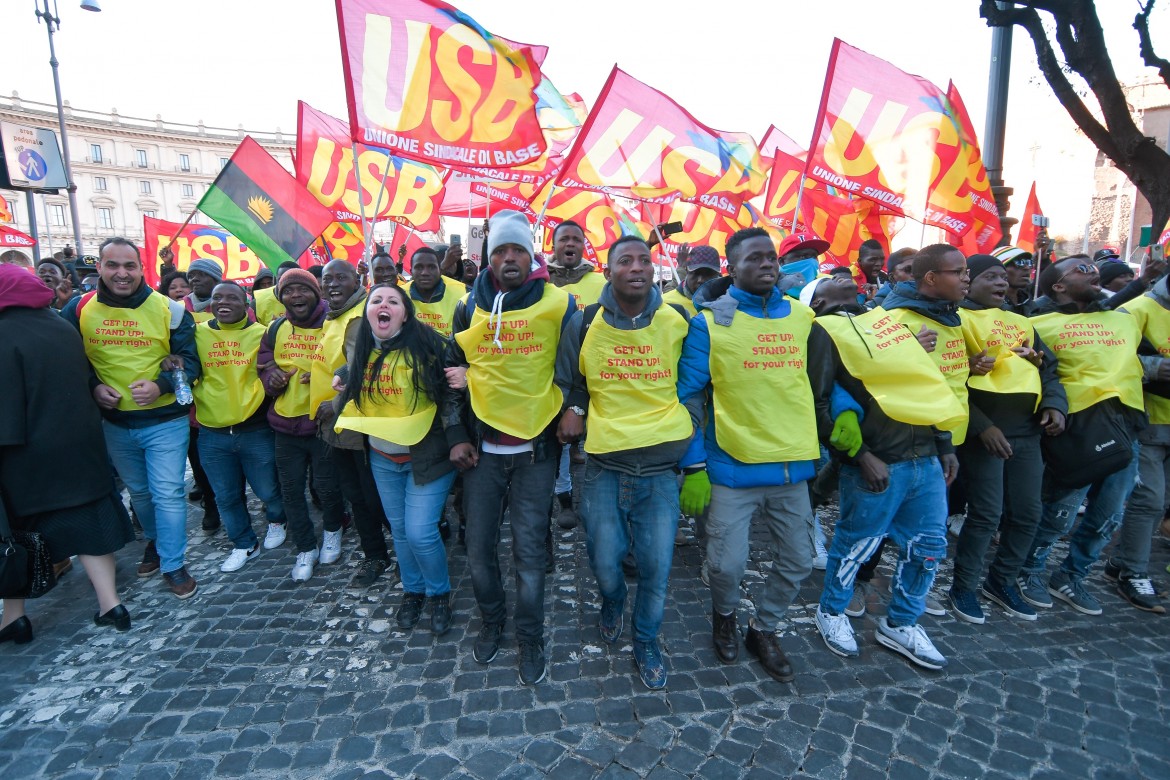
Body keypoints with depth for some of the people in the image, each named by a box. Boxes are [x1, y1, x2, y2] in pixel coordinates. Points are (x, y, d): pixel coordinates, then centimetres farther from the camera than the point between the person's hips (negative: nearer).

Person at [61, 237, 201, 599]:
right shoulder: (79, 309, -2)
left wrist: (160, 385, -24)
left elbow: (190, 361, -8)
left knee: (167, 494, -2)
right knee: (139, 492, 21)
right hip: (114, 422, 4)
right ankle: (154, 541, 45)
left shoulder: (169, 309, -11)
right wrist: (93, 386, -10)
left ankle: (173, 564, 13)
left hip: (165, 421, -3)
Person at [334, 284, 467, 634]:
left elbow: (450, 394, -12)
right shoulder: (361, 350, 2)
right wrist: (342, 380, 4)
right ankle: (413, 590, 38)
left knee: (420, 532, -7)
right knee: (399, 530, 14)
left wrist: (457, 439, -19)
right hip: (382, 458, 5)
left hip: (427, 454, -5)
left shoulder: (427, 345, -14)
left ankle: (439, 593, 20)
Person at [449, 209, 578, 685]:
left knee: (529, 549, 4)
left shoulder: (559, 304, -4)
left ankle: (530, 639, 26)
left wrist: (574, 408, -6)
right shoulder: (471, 306, 5)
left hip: (535, 447, -3)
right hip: (482, 448, 3)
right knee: (479, 546, 10)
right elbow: (454, 369, 12)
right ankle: (491, 622, 37)